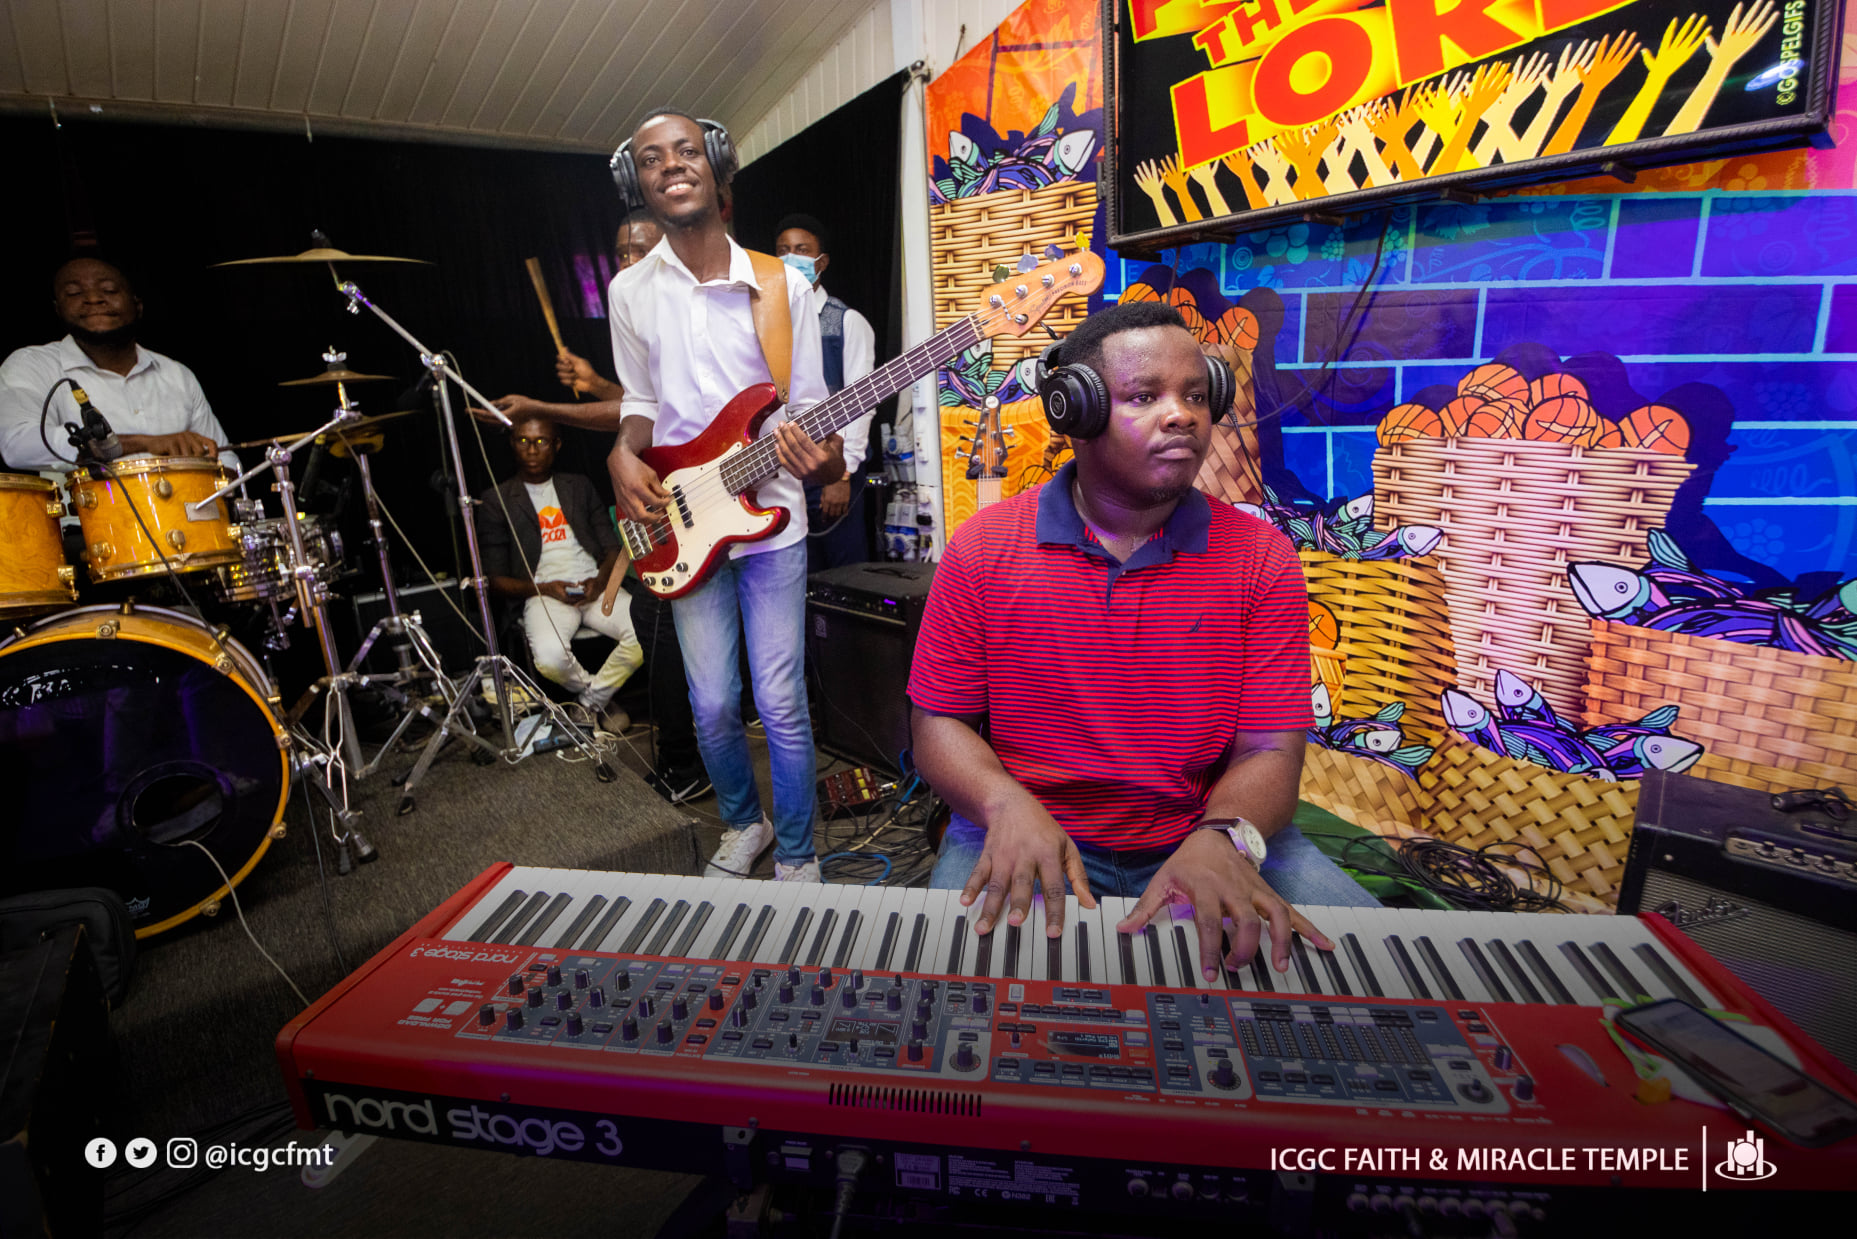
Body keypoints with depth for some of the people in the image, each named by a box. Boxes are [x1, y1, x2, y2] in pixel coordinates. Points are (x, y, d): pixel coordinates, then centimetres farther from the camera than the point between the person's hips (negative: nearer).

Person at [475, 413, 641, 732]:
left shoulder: (578, 486, 20)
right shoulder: (496, 500, 10)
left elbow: (613, 545, 14)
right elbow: (495, 579, 6)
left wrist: (601, 580, -8)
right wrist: (544, 588, -10)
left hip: (596, 585, 2)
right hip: (543, 594, -2)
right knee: (550, 658, -35)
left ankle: (593, 699, 0)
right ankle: (601, 696, 1)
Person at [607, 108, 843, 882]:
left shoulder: (782, 284, -1)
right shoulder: (629, 291, 7)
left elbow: (809, 405, -1)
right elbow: (641, 400, 15)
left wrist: (821, 459, -23)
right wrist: (625, 454, -7)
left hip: (772, 519, -2)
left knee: (780, 702, -2)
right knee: (712, 705, 7)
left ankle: (796, 856, 21)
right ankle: (743, 824, 36)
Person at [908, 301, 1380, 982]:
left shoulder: (1261, 557, -2)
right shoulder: (983, 547, -5)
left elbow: (1270, 748, -5)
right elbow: (938, 721, -2)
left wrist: (1222, 838, -26)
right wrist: (1006, 803, -22)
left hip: (1206, 835, 2)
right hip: (1031, 837, -1)